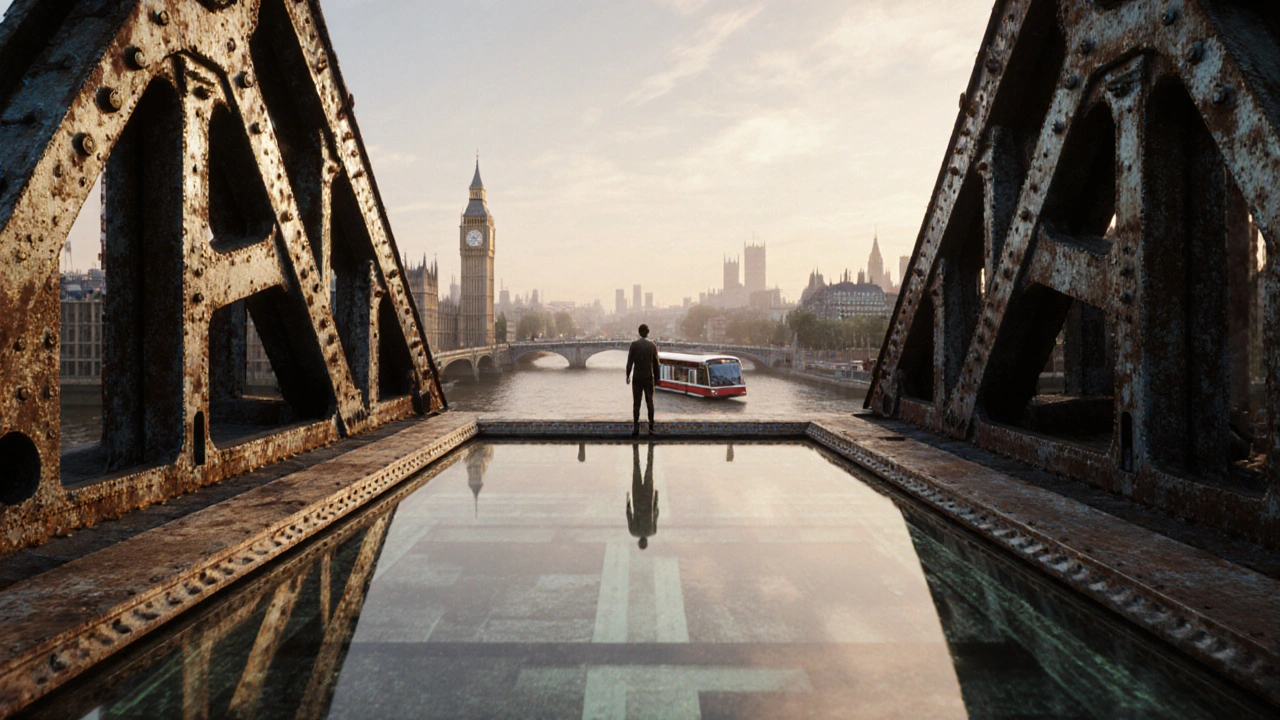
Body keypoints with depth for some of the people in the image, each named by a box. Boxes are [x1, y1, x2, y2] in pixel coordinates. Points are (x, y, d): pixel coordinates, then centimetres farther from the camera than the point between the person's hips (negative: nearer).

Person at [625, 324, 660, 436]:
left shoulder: (634, 345, -4)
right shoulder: (653, 345, 0)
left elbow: (630, 362, -6)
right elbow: (656, 363, 4)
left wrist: (628, 375, 2)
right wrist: (656, 378, 11)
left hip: (637, 377, -1)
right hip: (649, 377, 1)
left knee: (636, 403, 1)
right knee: (650, 402, 9)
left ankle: (636, 427, -5)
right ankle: (651, 427, 7)